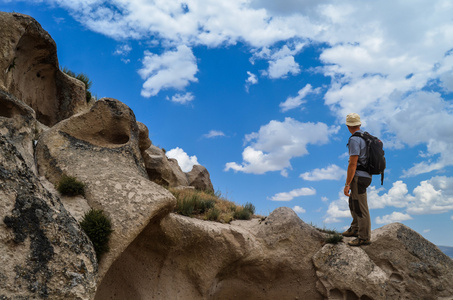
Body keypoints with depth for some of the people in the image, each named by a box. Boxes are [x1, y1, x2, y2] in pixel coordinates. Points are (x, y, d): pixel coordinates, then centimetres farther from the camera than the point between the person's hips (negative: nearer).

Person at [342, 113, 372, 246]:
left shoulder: (354, 140, -20)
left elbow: (353, 164, -23)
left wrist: (347, 184, -19)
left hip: (358, 177, -10)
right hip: (365, 175, 10)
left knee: (360, 208, -1)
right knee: (353, 203, 24)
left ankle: (364, 237, 9)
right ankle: (355, 229, 38)